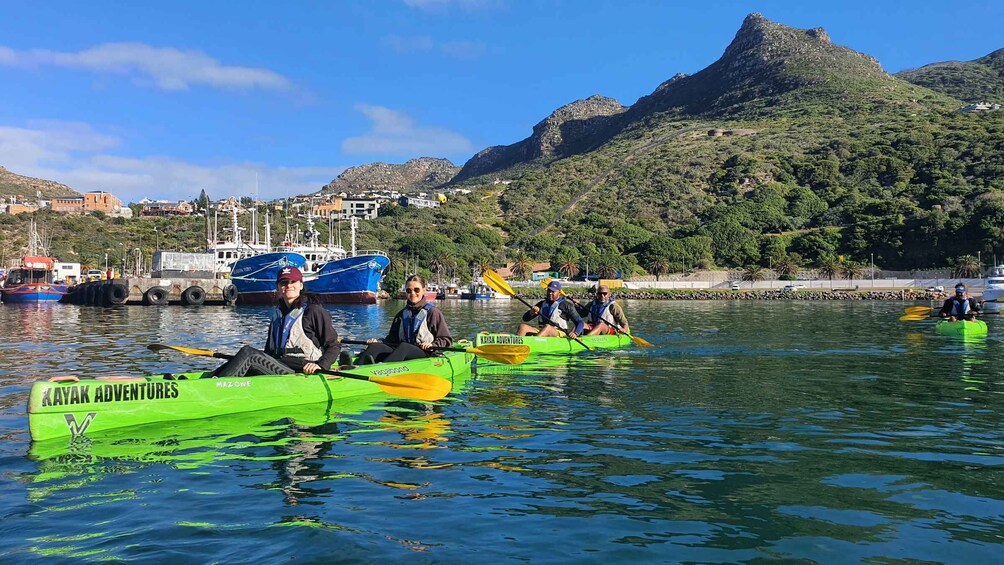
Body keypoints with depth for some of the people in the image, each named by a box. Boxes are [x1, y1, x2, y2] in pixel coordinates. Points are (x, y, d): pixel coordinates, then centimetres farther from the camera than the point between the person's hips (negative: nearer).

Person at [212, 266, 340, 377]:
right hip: (278, 367, 7)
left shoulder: (314, 311, -4)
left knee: (247, 352, -23)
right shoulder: (277, 312, 19)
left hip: (301, 372, -7)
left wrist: (321, 365, -20)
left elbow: (334, 346, -4)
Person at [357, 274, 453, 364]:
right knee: (375, 346, -20)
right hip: (401, 352, 5)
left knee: (404, 346, -38)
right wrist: (378, 341, 5)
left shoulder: (432, 312, 4)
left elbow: (447, 340, 0)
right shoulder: (402, 314, 21)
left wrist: (432, 345, -18)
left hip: (425, 354, -5)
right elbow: (392, 338, 23)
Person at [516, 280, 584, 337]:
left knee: (547, 327, -38)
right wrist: (532, 313, -9)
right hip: (542, 332, 5)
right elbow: (525, 318, 15)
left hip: (559, 334, -5)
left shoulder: (566, 306, 3)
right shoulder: (542, 304, 17)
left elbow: (580, 322, -1)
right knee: (523, 326, -19)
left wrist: (575, 333, -22)